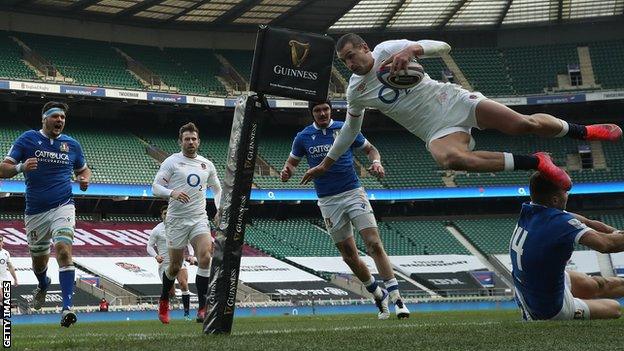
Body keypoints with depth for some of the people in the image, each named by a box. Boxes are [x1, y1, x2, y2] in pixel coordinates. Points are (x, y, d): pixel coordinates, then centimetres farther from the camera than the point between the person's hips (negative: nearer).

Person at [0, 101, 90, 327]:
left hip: (62, 207, -1)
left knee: (64, 250, -23)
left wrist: (84, 179, -1)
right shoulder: (27, 139, 0)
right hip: (35, 212, 1)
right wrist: (21, 167, -26)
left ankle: (67, 307, -30)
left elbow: (83, 169, 23)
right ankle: (43, 285, 50)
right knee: (39, 261, 13)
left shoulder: (72, 145, 7)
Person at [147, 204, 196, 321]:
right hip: (165, 263, -2)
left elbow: (188, 242, 18)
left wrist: (191, 255, 2)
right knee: (171, 293, -6)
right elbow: (149, 246, 4)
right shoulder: (157, 230, 1)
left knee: (183, 284, -21)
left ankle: (187, 313, -14)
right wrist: (156, 256, -15)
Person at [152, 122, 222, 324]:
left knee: (205, 258, -20)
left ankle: (203, 308, -18)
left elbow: (217, 189, 25)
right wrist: (172, 193, -24)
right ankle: (164, 301, 33)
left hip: (200, 219, 3)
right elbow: (155, 187, -5)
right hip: (176, 220, -2)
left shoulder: (207, 164, 12)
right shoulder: (172, 162, 0)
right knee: (175, 266, 5)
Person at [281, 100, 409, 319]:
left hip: (353, 193, -2)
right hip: (328, 201, 2)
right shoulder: (303, 137, 4)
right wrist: (286, 173, -9)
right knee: (349, 256, 4)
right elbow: (292, 162, 14)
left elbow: (370, 149, 13)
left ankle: (396, 298, -17)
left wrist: (376, 162, -10)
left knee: (374, 245, -15)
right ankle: (378, 296, 22)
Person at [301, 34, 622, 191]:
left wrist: (412, 49, -30)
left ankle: (581, 130, 18)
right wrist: (325, 164, 26)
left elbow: (442, 47, -10)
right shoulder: (355, 91, 6)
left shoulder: (388, 49, -6)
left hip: (451, 100, -2)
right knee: (448, 158, -35)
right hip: (437, 131, 2)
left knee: (525, 124, -15)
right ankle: (535, 163, -26)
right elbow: (350, 130, 23)